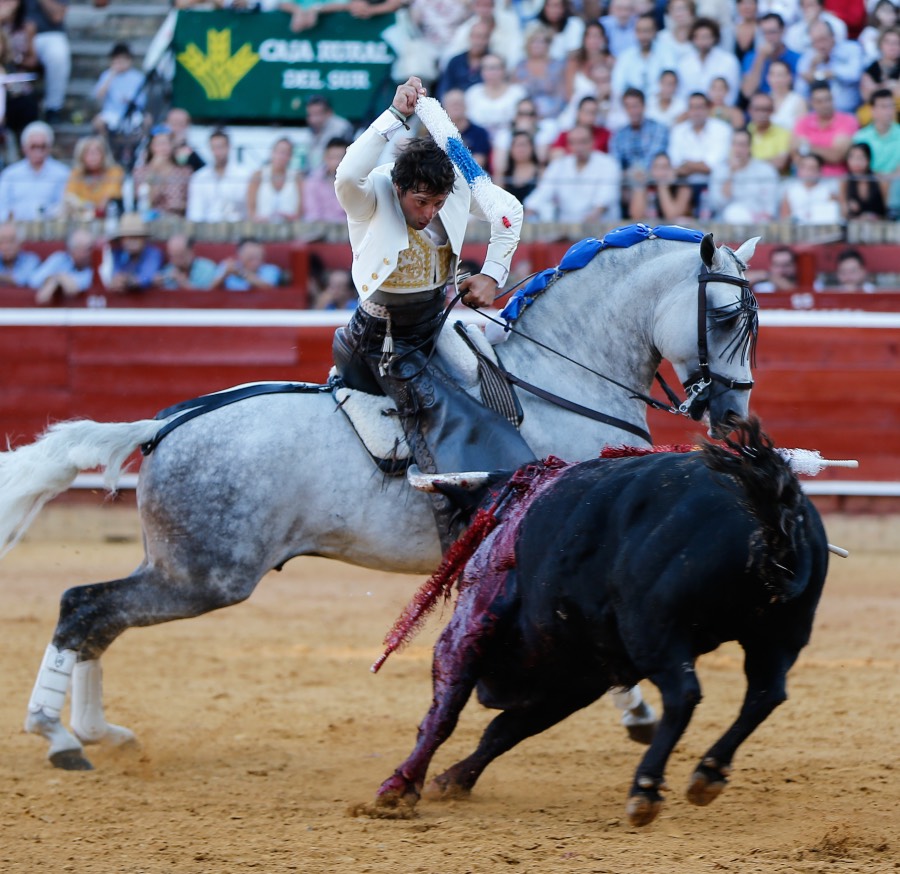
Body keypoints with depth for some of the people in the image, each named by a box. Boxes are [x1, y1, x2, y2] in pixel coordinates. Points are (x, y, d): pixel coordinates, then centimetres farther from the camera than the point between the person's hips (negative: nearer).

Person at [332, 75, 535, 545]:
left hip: (436, 326, 7)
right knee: (436, 409, -23)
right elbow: (347, 176, -47)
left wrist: (492, 276, 3)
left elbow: (510, 210, 12)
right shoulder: (372, 198, -22)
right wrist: (396, 114, -47)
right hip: (382, 340, -7)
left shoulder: (460, 188, -7)